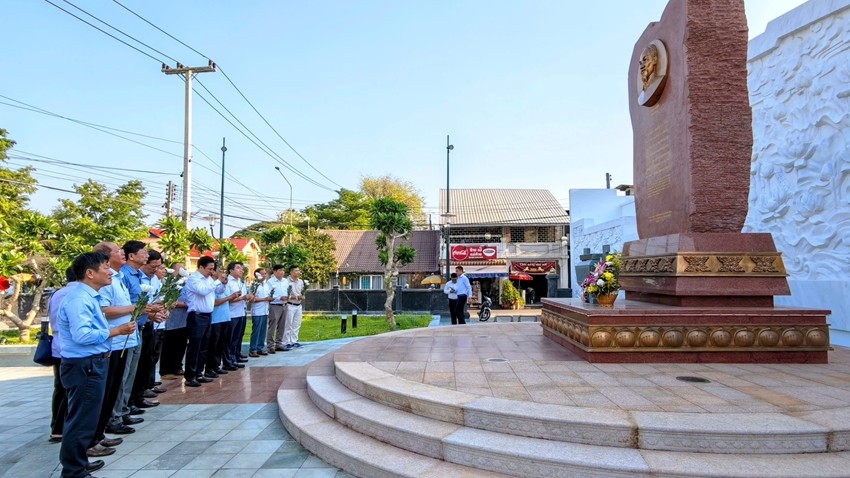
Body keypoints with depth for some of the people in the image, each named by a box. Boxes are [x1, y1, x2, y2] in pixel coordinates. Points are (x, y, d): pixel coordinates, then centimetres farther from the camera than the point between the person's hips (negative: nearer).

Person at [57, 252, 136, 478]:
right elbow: (82, 335, -28)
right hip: (84, 366, -11)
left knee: (83, 418, 21)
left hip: (91, 364, 11)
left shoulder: (89, 297, 13)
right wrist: (117, 331, -22)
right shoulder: (79, 298, -20)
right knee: (82, 420, -1)